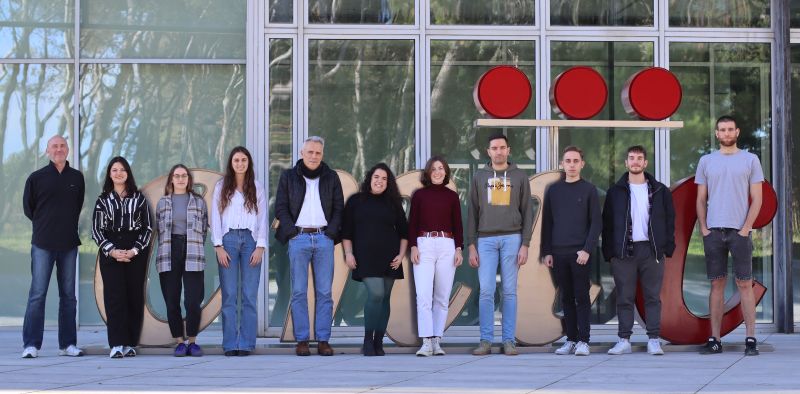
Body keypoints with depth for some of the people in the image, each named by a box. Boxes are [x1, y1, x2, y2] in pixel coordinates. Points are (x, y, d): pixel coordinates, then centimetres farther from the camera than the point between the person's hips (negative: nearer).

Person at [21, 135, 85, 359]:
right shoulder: (36, 178, 0)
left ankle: (68, 344, 11)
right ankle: (31, 345, -4)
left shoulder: (77, 178, 7)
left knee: (68, 295, 6)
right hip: (42, 245, -3)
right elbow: (27, 207, 8)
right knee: (37, 294, -6)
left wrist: (67, 226, 11)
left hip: (69, 244, 3)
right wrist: (44, 225, 9)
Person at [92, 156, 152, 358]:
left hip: (136, 253, 0)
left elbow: (147, 228, 6)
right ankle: (117, 344, -13)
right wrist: (112, 251, -9)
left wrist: (135, 250, -8)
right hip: (110, 252, 0)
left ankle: (130, 343, 3)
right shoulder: (103, 200, 11)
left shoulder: (138, 198, 9)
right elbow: (96, 230, 5)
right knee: (114, 296, -9)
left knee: (134, 296, -2)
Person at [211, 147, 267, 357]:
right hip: (228, 239, 0)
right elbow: (215, 217, 5)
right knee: (229, 295, -3)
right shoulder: (221, 187, 9)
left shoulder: (256, 188, 11)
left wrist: (260, 246, -2)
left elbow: (262, 218, 8)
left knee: (250, 295, -3)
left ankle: (246, 343, 1)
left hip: (250, 239, 0)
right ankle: (230, 344, 0)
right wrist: (218, 246, -4)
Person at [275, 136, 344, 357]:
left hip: (324, 238, 1)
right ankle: (301, 340, -1)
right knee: (299, 292, -3)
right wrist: (292, 232, -6)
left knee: (324, 292, -1)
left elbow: (339, 208, 11)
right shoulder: (288, 177, 9)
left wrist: (331, 232, -2)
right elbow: (281, 208, 5)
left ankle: (323, 340, 1)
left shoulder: (331, 178, 12)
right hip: (299, 237, -1)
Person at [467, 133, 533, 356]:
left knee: (509, 292, 1)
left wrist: (525, 245, -3)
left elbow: (527, 213, 5)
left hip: (512, 239, -1)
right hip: (486, 239, 1)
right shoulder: (479, 177, 10)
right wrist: (471, 246, 1)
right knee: (486, 292, -4)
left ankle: (509, 341, 4)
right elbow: (472, 213, 8)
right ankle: (486, 340, 0)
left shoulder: (519, 177, 7)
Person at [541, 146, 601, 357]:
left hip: (580, 253, -3)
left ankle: (583, 341, -2)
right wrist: (546, 251, 5)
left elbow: (596, 222, -2)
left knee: (582, 297, -3)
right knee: (566, 298, 6)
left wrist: (587, 249, -12)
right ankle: (570, 340, 10)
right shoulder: (553, 190, 11)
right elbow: (547, 222, 12)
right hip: (558, 252, 3)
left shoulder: (589, 189, 2)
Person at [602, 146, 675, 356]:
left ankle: (654, 340, 3)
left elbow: (669, 220, 9)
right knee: (624, 298, 1)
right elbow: (607, 223, 8)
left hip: (651, 250, 0)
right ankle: (624, 340, 5)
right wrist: (609, 252, -1)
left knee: (653, 297, 0)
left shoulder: (659, 191, 9)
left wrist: (668, 248, -1)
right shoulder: (616, 192, 9)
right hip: (623, 251, 0)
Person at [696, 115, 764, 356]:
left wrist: (746, 229, -9)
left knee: (745, 284, -3)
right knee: (717, 285, 4)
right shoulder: (706, 161, 11)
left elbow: (757, 199, 1)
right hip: (713, 232, 2)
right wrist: (703, 228, 0)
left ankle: (751, 339, -1)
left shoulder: (750, 160, 4)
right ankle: (715, 340, 6)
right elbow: (701, 199, 12)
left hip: (739, 231, -2)